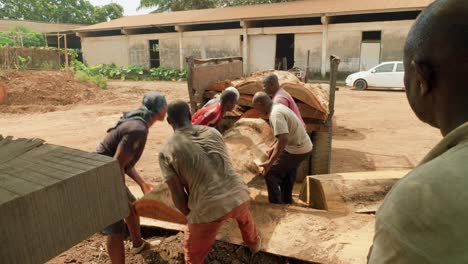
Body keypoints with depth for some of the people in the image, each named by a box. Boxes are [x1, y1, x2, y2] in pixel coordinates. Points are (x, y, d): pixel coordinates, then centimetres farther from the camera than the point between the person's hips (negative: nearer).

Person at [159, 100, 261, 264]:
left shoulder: (166, 151, -2)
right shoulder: (213, 132, 8)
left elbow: (178, 195, -3)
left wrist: (190, 215, 17)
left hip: (208, 209, -4)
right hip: (238, 195, 5)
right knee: (244, 217, 39)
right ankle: (254, 244, 65)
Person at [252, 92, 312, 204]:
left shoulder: (275, 114, -23)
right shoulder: (279, 107, 8)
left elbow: (283, 139, -33)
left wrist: (270, 162, -31)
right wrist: (273, 148, 24)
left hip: (296, 149, -10)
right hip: (305, 146, 10)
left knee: (270, 173, 1)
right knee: (287, 172, 28)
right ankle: (286, 201, 42)